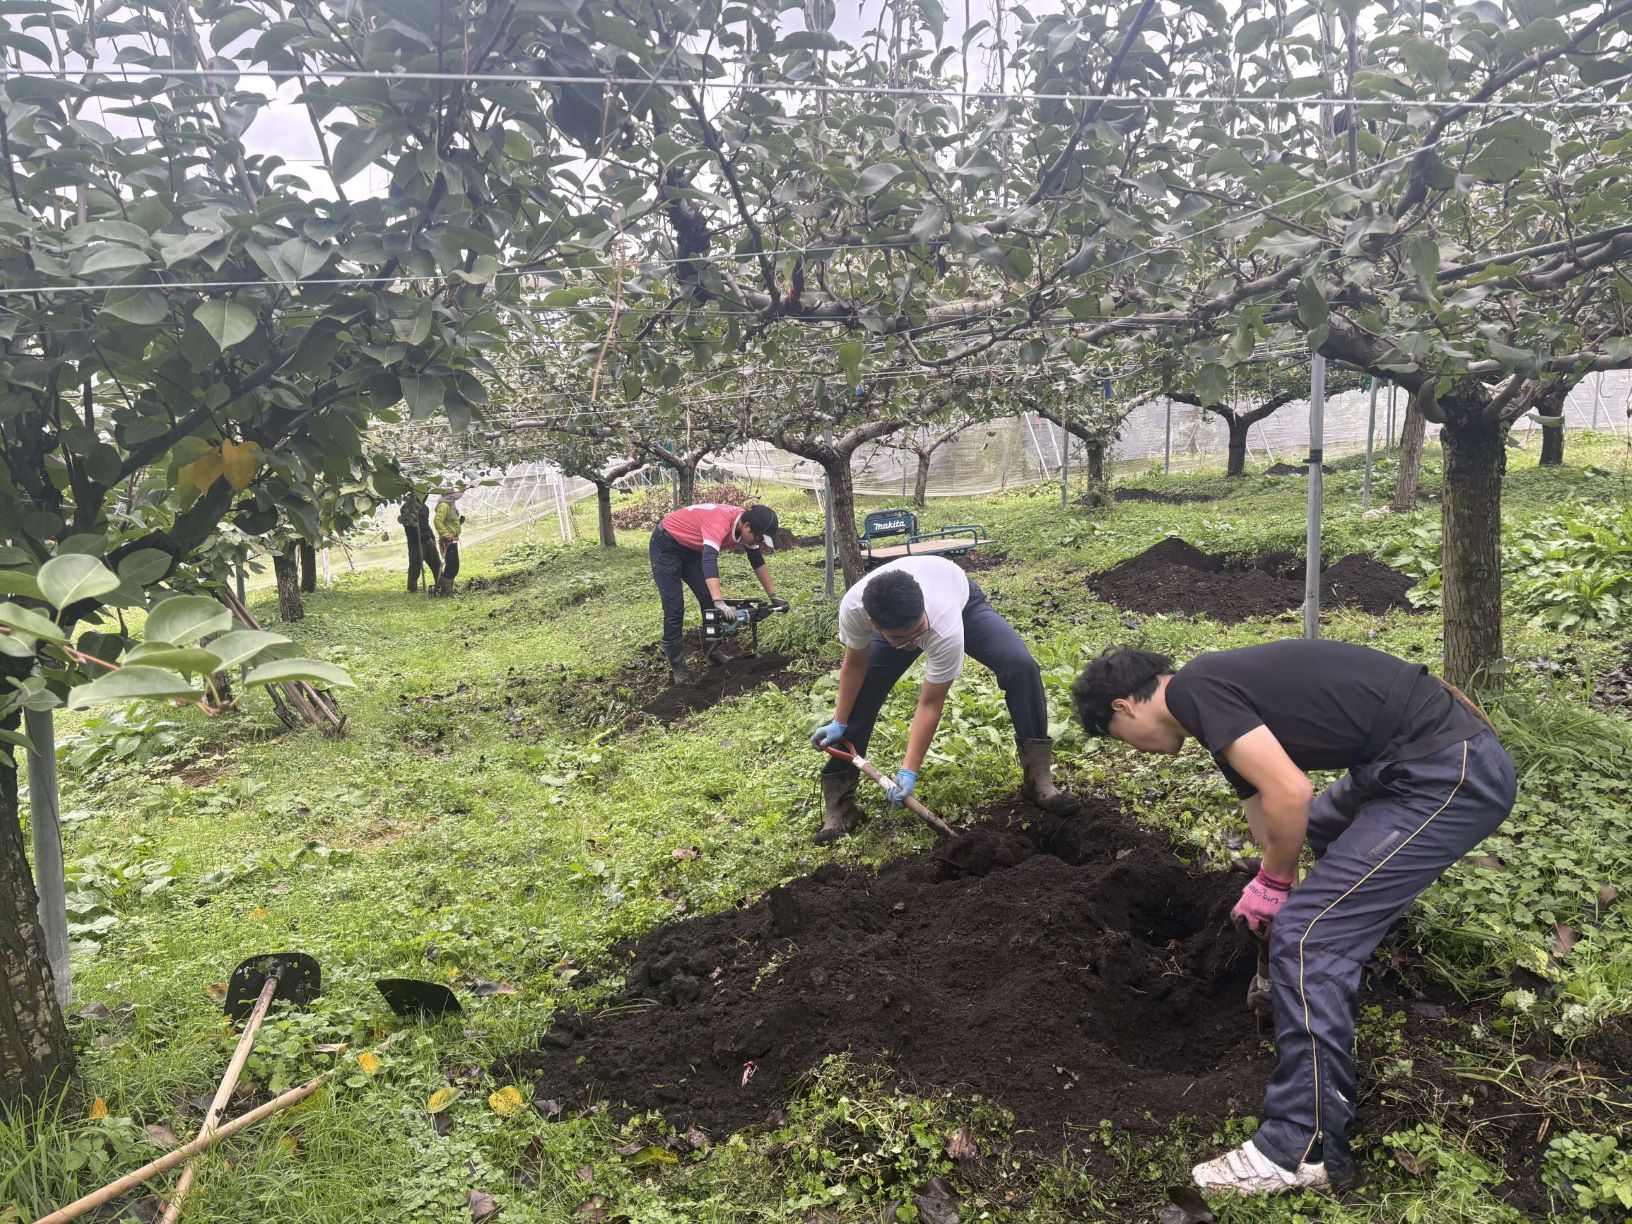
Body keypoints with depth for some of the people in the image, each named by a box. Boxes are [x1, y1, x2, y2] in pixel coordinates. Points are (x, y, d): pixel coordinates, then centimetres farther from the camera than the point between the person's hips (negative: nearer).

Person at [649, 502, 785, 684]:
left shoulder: (746, 525, -11)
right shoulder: (721, 522, -37)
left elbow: (758, 562, 2)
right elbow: (709, 560, -50)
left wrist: (773, 596, 0)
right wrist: (720, 602, -60)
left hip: (691, 548, 8)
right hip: (665, 545, -8)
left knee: (709, 599, 2)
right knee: (674, 606, -10)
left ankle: (714, 651, 16)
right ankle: (676, 666, -1)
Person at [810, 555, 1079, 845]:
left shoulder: (946, 629, -46)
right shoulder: (853, 608, -40)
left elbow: (930, 704, -34)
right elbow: (855, 665, -17)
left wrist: (909, 771, -34)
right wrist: (838, 723, -13)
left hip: (962, 600, -2)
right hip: (894, 614, 3)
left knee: (1020, 665, -25)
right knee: (860, 690, -9)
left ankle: (1038, 779, -14)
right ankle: (838, 806, 3)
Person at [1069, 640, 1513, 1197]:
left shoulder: (1191, 690, -11)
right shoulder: (1223, 693, 18)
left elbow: (1290, 794, -20)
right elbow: (1264, 803, 26)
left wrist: (1273, 882, -2)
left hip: (1453, 774, -10)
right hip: (1441, 752, 10)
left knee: (1309, 937, -10)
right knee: (1319, 830, 36)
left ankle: (1306, 1147, -1)